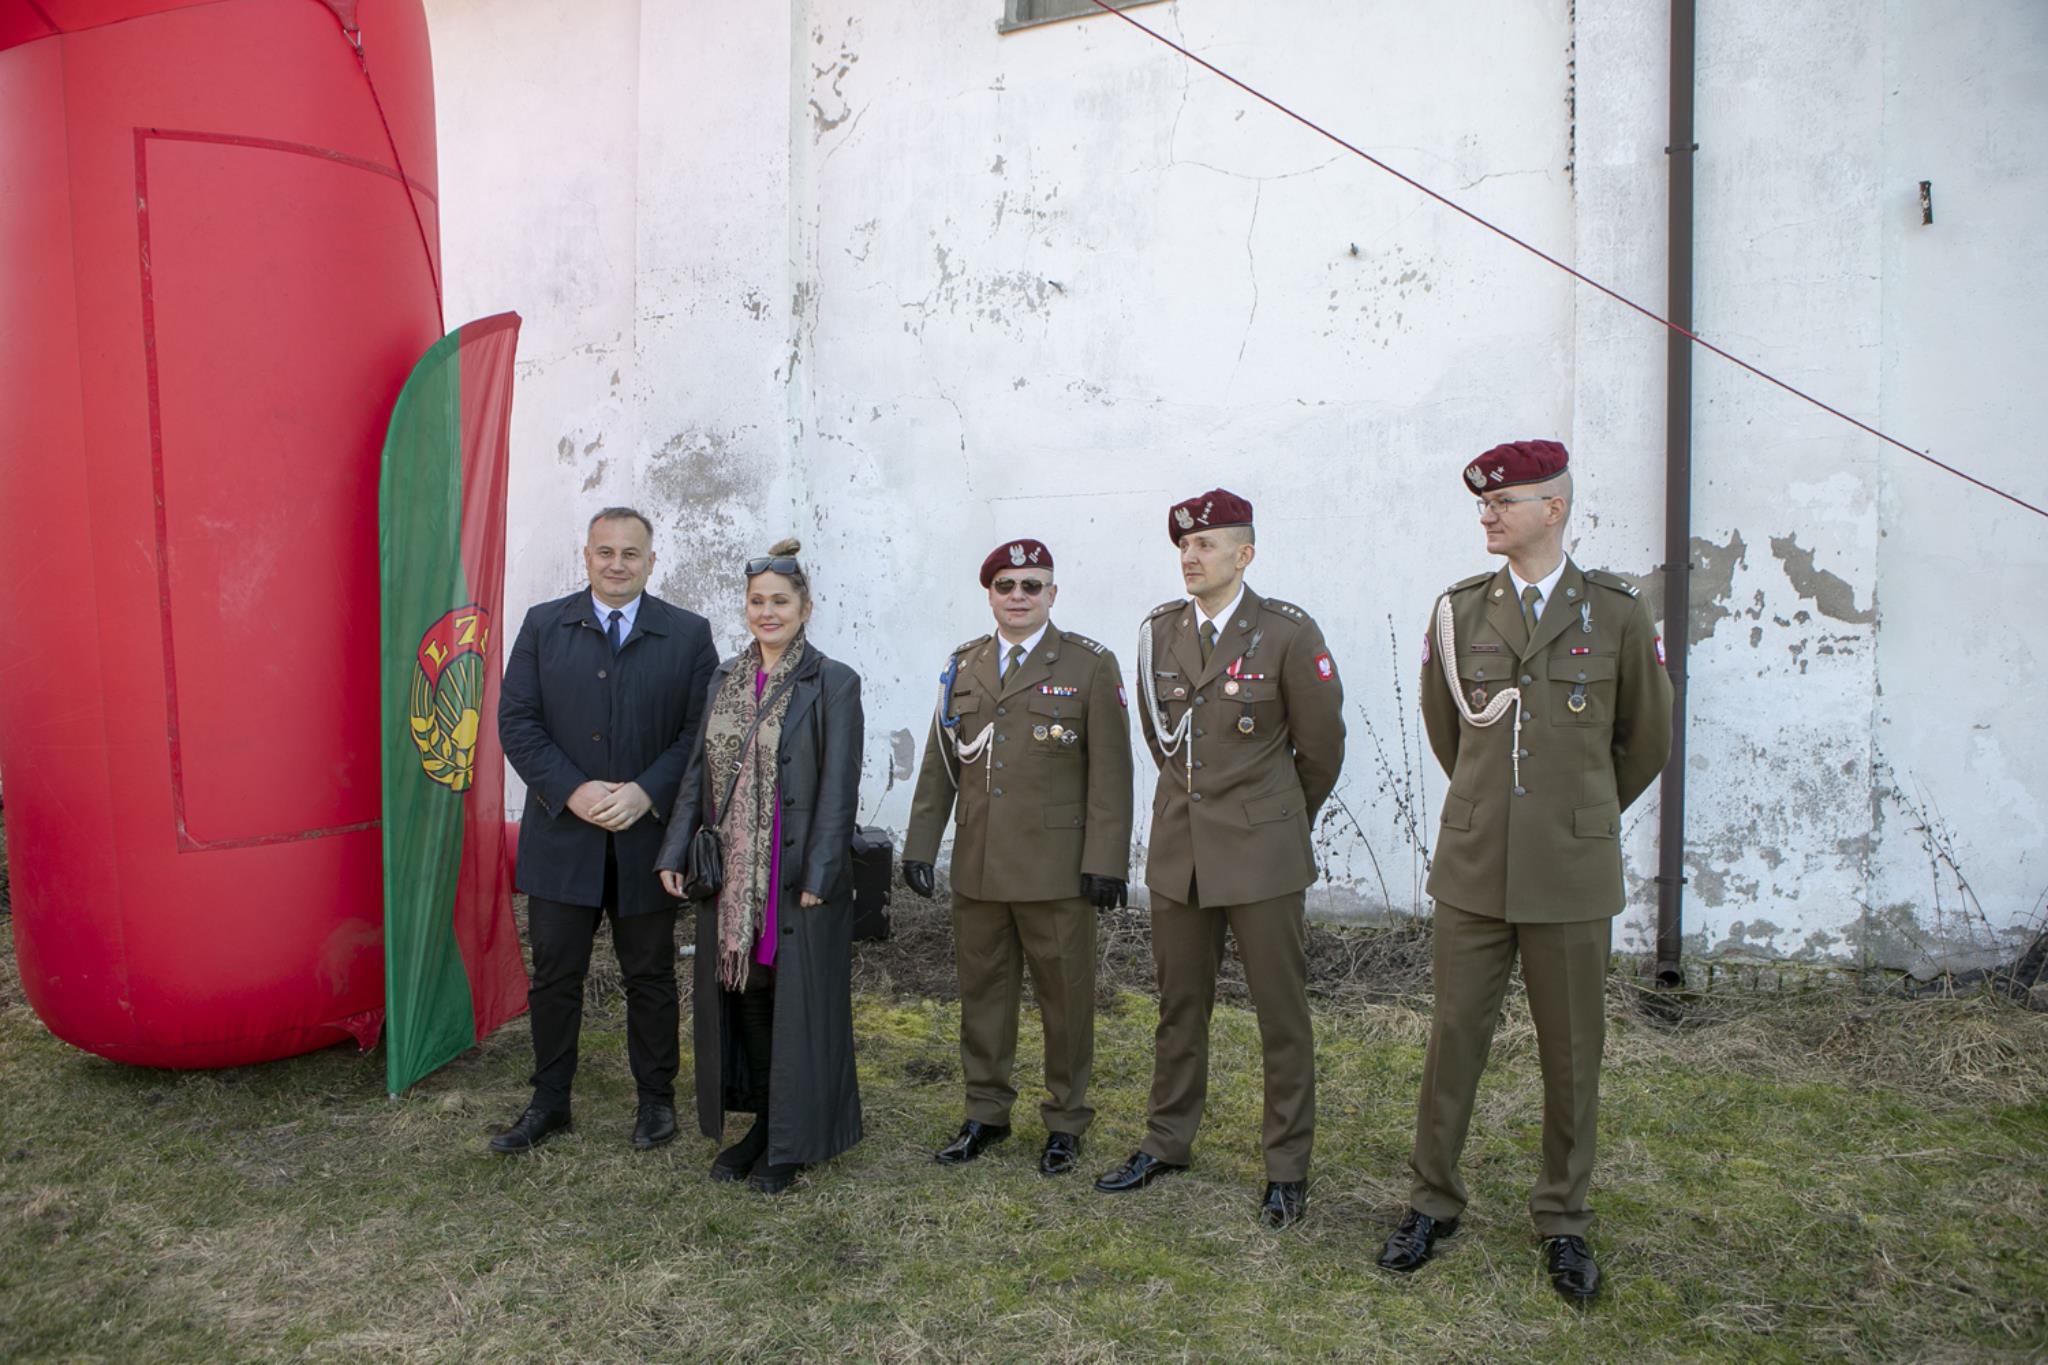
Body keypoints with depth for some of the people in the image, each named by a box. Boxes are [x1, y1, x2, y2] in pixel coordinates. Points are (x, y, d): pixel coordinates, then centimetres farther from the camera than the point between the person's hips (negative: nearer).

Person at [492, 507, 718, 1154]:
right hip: (562, 834, 1)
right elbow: (517, 720, -1)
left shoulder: (688, 634, 1)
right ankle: (549, 1103, 26)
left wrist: (647, 792, -16)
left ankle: (656, 1099, 27)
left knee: (650, 977, 12)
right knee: (554, 975, 9)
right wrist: (571, 791, -13)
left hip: (648, 837, -1)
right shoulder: (543, 625, 4)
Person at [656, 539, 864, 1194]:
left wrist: (817, 875, -16)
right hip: (731, 872, 5)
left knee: (797, 1002, 4)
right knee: (742, 995, 13)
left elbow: (839, 788, -11)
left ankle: (793, 1142, 20)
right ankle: (761, 1122, 31)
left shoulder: (833, 683, -8)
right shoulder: (726, 678, 9)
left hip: (799, 872, -5)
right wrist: (674, 851, 3)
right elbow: (700, 770, 10)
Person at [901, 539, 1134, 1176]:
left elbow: (1110, 771, -7)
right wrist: (920, 845, 8)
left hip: (1057, 871, -4)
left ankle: (1065, 1121, 24)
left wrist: (1105, 861, -12)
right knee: (981, 991, 13)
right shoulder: (963, 666, 10)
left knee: (1065, 997, 7)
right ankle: (986, 1113, 30)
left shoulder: (1090, 664, -2)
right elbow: (939, 765, 13)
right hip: (977, 867, 4)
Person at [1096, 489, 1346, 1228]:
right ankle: (1167, 1141, 31)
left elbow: (1320, 744, -1)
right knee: (1179, 1006, 16)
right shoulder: (1158, 631, 4)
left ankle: (1287, 1166, 21)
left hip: (1261, 851, -4)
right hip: (1178, 849, 4)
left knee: (1282, 1014, 6)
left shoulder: (1287, 633, -9)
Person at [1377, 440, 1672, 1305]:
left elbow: (1648, 737, 11)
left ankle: (1563, 1224, 27)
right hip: (1473, 864, 1)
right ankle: (1432, 1205, 25)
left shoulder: (1615, 613, -1)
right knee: (1454, 1037, 8)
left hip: (1570, 872, -1)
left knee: (1571, 1053, 10)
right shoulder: (1457, 611, 3)